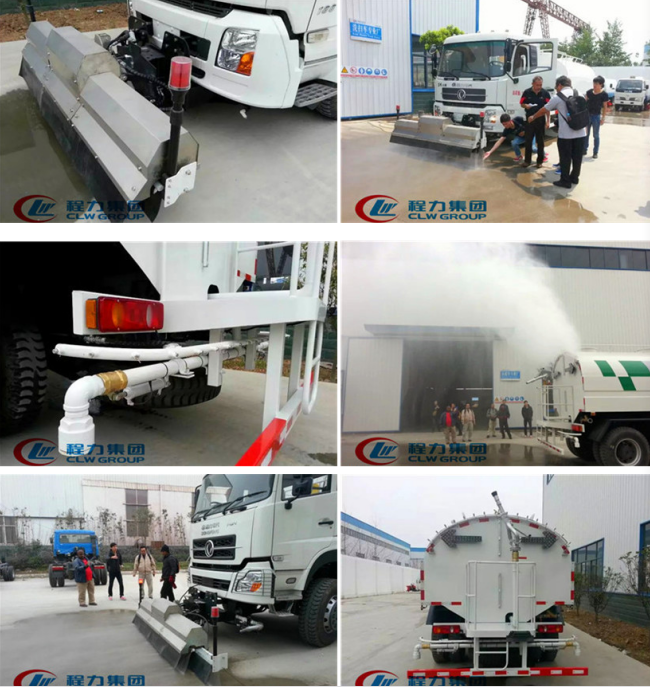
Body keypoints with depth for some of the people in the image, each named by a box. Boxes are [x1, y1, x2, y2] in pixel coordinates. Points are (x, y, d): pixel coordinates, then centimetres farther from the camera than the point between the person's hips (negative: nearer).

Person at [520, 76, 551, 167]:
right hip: (529, 119, 1)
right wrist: (526, 106, -18)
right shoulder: (527, 92, -4)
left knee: (540, 141, 7)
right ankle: (527, 160, 12)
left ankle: (540, 161, 14)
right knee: (528, 141, 4)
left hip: (541, 120, -1)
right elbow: (521, 103, 6)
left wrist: (548, 121, -9)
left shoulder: (545, 93, -7)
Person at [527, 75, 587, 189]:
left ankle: (565, 181, 6)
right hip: (580, 133, 5)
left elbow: (544, 110, 9)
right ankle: (574, 178, 27)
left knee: (565, 158, 3)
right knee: (577, 157, 14)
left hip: (565, 134, -5)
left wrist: (533, 117, 26)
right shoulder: (578, 94, 11)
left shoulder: (557, 97, -3)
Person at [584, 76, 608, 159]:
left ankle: (595, 153, 12)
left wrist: (603, 118, -8)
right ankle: (585, 150, 25)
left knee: (596, 135, 5)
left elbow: (605, 107, -4)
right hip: (587, 114, 4)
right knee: (586, 134, 12)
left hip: (596, 116, -4)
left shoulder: (604, 95, -8)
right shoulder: (589, 92, 2)